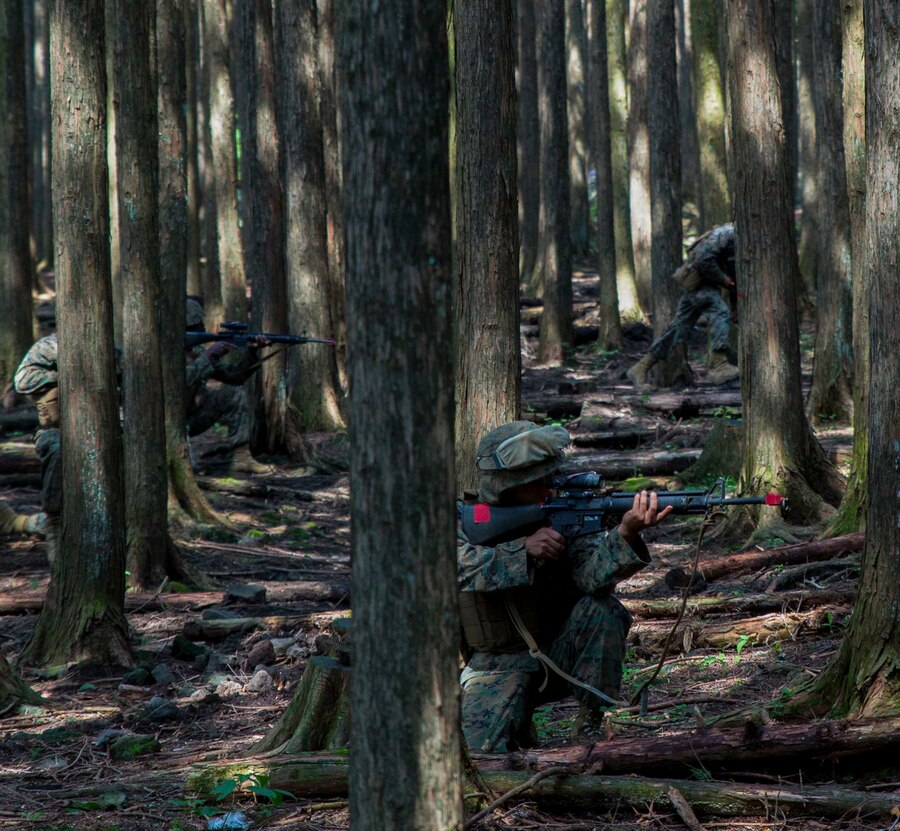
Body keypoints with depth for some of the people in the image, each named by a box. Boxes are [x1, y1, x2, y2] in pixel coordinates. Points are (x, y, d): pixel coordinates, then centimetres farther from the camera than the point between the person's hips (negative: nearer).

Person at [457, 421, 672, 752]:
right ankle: (516, 723, 7)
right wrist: (525, 549, -40)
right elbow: (464, 566, -29)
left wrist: (625, 533, -44)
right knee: (481, 751, -26)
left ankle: (595, 722, -14)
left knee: (603, 609, -27)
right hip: (501, 666, -2)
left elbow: (591, 574, -25)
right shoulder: (464, 522, -7)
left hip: (562, 656, 2)